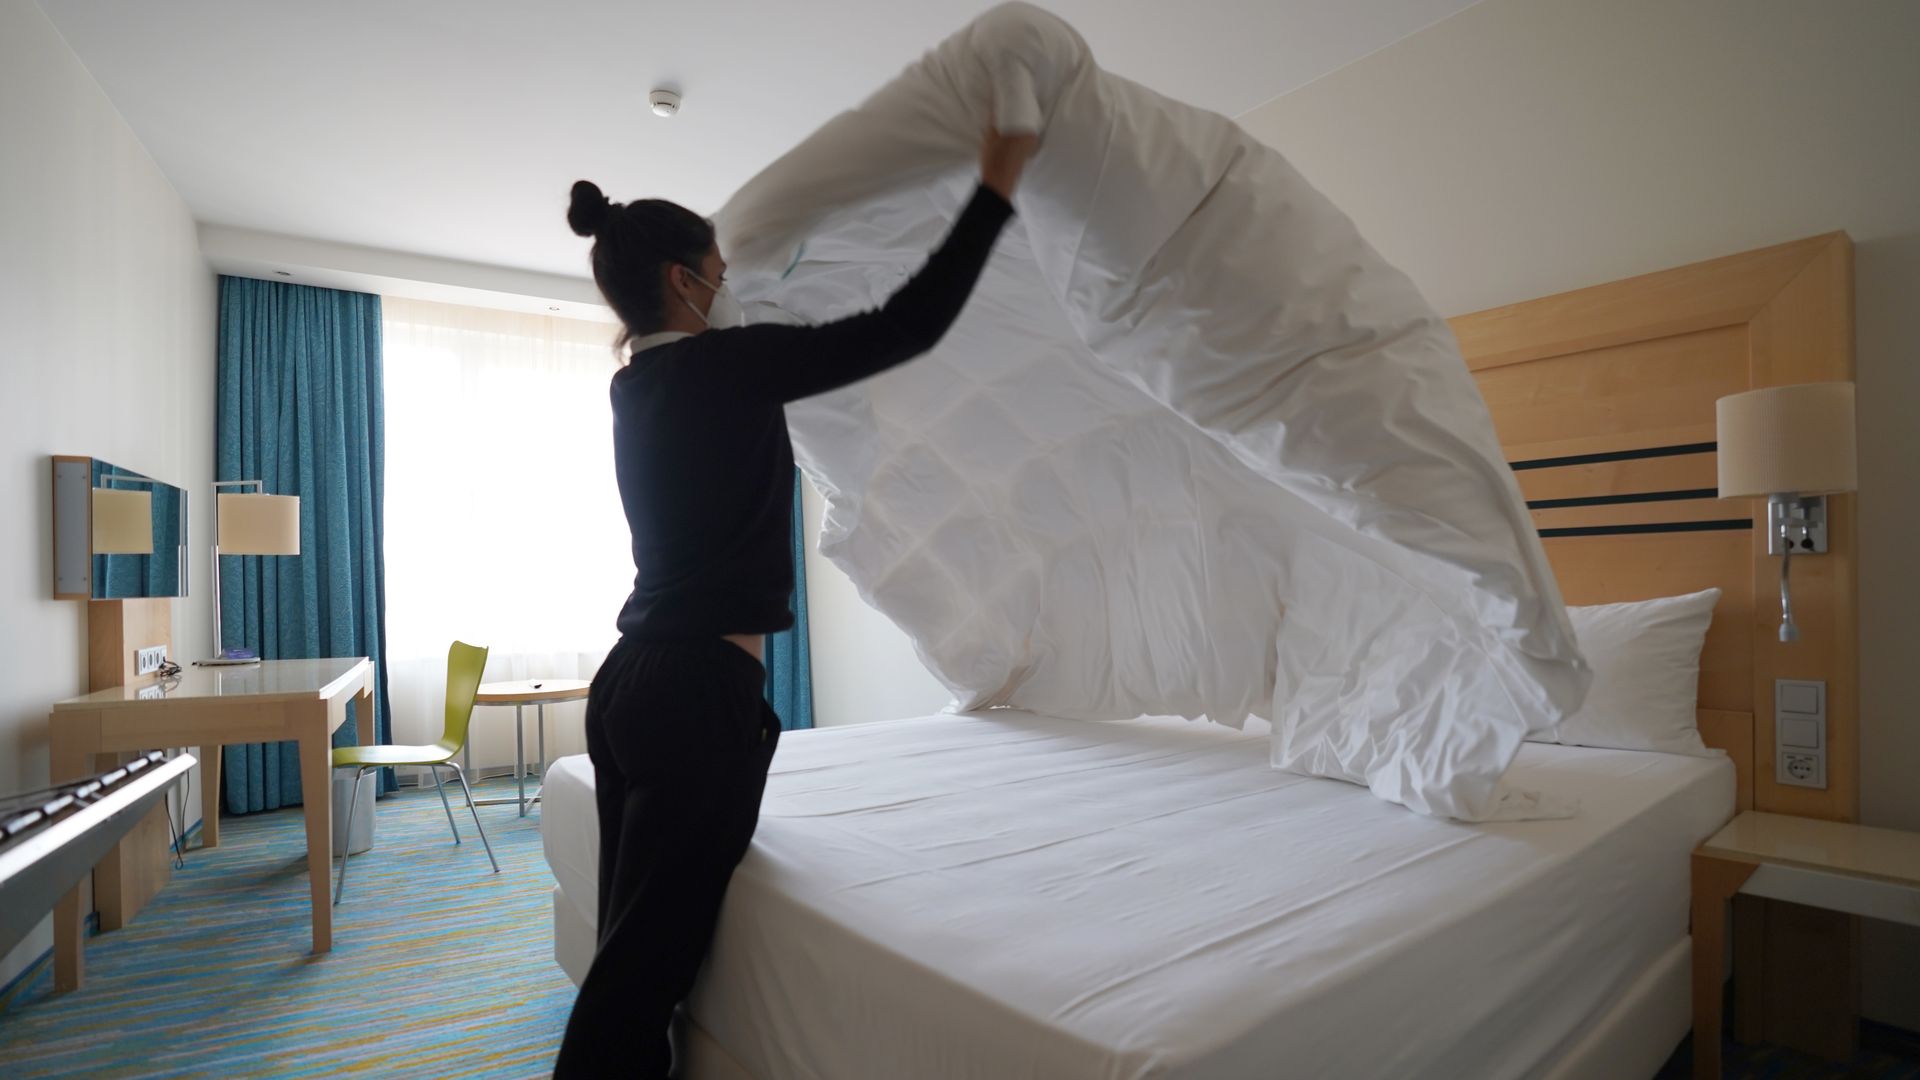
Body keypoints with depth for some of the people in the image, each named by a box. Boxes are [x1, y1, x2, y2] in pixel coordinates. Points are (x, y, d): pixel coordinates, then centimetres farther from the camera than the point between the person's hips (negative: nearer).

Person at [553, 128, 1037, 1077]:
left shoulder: (640, 386, 12)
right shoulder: (724, 366, -12)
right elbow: (909, 325, -14)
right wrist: (997, 184, -5)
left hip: (631, 682, 9)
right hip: (700, 695, -9)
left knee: (633, 946, 18)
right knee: (647, 957, 3)